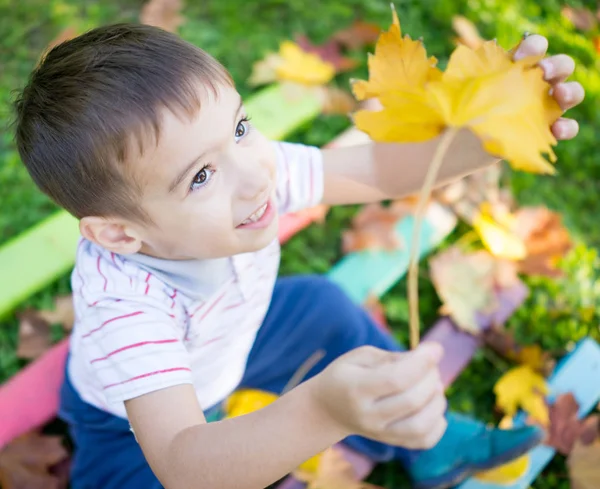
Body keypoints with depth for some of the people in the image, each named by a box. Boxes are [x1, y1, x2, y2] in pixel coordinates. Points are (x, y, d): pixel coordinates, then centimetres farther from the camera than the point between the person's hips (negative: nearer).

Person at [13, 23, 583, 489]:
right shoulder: (123, 306, -45)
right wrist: (325, 413, -73)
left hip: (221, 353, 6)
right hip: (134, 423, -5)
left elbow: (380, 168, -25)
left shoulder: (248, 164, -29)